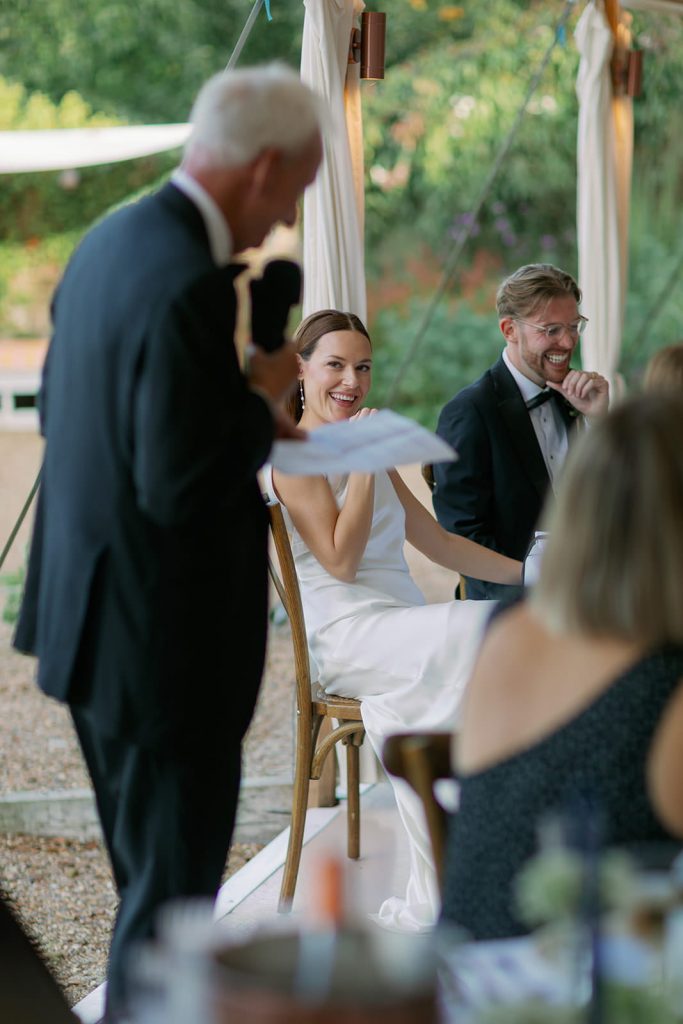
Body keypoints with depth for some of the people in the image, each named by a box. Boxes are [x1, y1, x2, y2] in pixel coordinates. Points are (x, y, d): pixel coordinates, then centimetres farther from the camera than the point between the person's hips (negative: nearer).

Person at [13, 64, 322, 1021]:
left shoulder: (110, 239, 6)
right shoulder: (190, 285, -24)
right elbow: (178, 485, -27)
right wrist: (262, 396, -11)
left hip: (94, 617, 10)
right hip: (164, 638, -10)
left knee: (154, 875, 24)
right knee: (173, 883, 4)